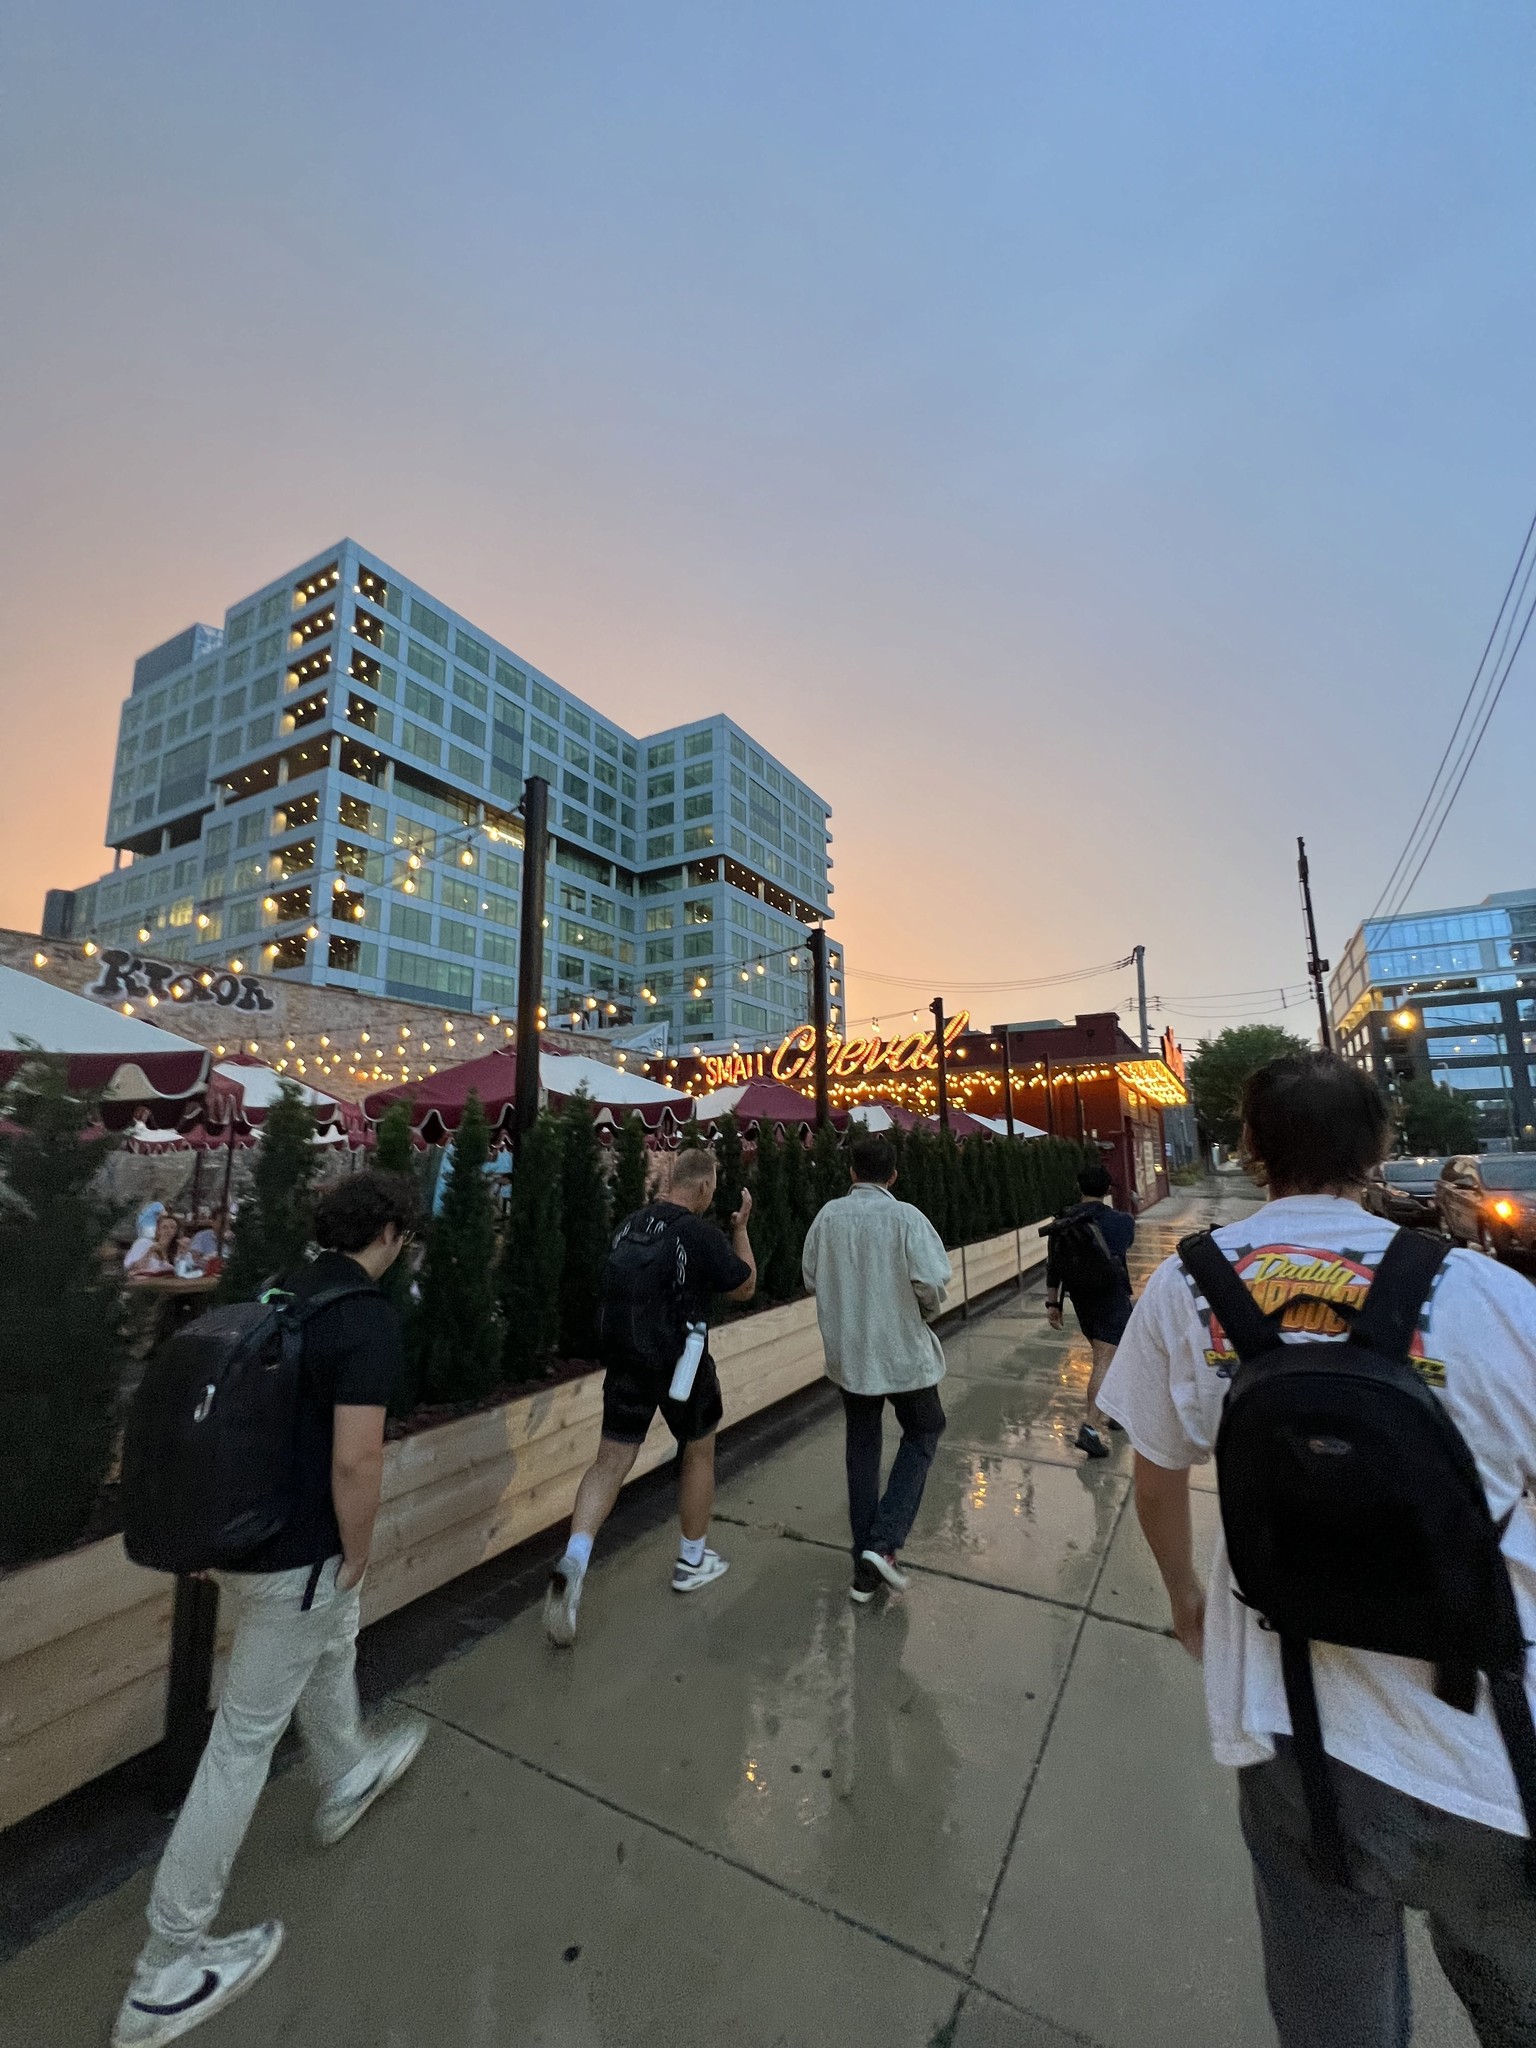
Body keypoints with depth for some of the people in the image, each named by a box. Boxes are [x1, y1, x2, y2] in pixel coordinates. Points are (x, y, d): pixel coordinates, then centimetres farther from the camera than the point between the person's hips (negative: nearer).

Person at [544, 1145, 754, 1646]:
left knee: (611, 1461, 11)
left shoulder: (629, 1224, 2)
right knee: (698, 1451, 18)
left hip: (625, 1359, 5)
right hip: (680, 1363, -5)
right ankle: (692, 1561, 33)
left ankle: (573, 1562, -7)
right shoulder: (700, 1233, -19)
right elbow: (745, 1287, -7)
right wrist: (741, 1228, 0)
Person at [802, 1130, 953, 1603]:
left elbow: (811, 1279, 3)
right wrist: (926, 1311, -1)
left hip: (847, 1354, 4)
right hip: (901, 1351, -3)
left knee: (861, 1450, 18)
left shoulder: (828, 1216, -6)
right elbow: (933, 1280, -22)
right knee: (922, 1433, 20)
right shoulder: (904, 1216, -17)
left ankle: (865, 1570, 26)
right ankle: (884, 1542, 8)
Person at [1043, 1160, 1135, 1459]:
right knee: (1105, 1361, -7)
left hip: (1081, 1300, 5)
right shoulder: (1120, 1221, -12)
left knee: (1103, 1356, 23)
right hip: (1112, 1297, -5)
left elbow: (1052, 1265, -1)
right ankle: (1091, 1427, -16)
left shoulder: (1062, 1222, -3)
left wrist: (1052, 1303, 8)